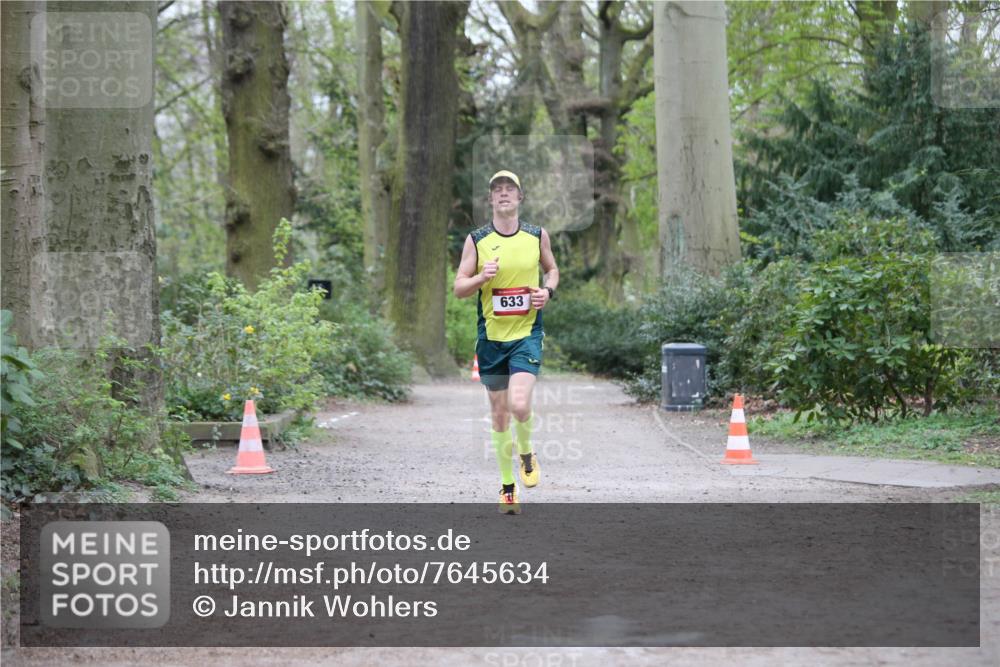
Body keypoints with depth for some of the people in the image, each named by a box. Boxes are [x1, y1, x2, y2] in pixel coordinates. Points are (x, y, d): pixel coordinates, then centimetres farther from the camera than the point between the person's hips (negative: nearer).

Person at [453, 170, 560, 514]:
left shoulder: (537, 236, 3)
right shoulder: (476, 240, 0)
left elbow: (552, 269, 20)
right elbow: (458, 288, 3)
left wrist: (548, 290, -1)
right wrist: (482, 277, -17)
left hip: (527, 334, -1)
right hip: (491, 336, 1)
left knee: (519, 404, -19)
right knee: (499, 413, 7)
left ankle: (527, 455, 13)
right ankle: (507, 487, 20)